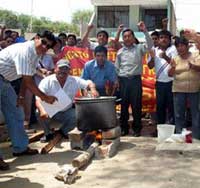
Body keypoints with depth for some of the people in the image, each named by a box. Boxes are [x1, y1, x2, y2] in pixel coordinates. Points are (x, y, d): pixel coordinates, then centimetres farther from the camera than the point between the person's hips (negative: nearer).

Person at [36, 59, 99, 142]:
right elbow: (38, 99, -25)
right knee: (40, 113, -33)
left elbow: (89, 83, -1)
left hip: (66, 112, 2)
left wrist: (93, 89, -27)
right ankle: (48, 133, -1)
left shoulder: (74, 80, -5)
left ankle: (63, 131, 6)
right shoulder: (47, 81, -15)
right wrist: (42, 110, -47)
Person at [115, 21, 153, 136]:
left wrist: (145, 31, -22)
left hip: (136, 79, -2)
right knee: (124, 104, 8)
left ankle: (137, 129, 12)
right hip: (123, 80, 3)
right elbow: (117, 67, 13)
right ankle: (124, 128, 18)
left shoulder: (139, 48, 4)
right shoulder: (120, 52, 11)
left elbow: (150, 45, -15)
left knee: (136, 105, 1)